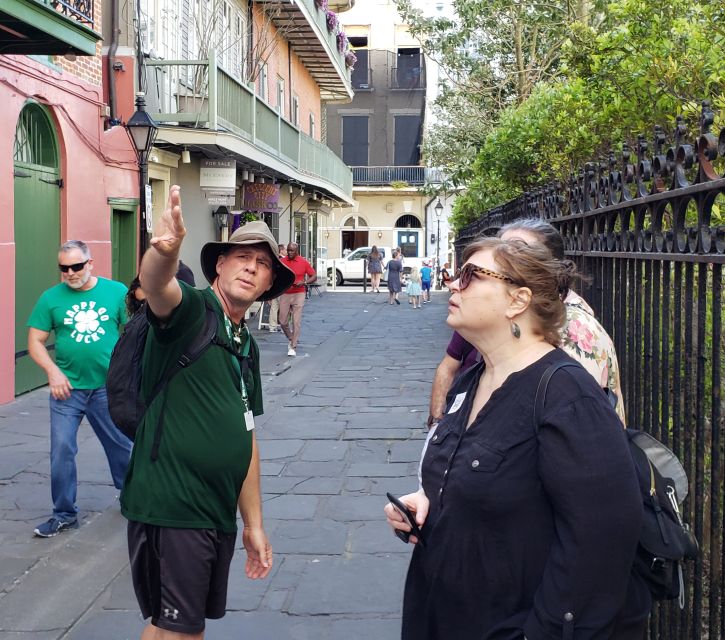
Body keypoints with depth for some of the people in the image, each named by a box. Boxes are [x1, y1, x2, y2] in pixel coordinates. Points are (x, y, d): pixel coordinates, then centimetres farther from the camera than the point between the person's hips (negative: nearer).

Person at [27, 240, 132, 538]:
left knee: (120, 445, 12)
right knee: (61, 451, 0)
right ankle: (64, 513, 15)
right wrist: (53, 371, -13)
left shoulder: (116, 291, -1)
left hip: (109, 387, 0)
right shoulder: (51, 298, 0)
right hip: (67, 388, 0)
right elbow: (35, 341, 1)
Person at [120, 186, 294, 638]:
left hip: (220, 514, 8)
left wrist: (254, 524, 19)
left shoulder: (247, 345, 15)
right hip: (170, 508, -8)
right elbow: (156, 283, -33)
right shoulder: (189, 310, -8)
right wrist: (165, 250, -56)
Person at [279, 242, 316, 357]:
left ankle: (293, 347, 1)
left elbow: (314, 277, 3)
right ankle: (291, 339, 30)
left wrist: (304, 282, -14)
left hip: (298, 294, -2)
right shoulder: (282, 262, 2)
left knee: (296, 322, -6)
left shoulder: (304, 262, -2)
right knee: (283, 322, 4)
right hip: (285, 294, 2)